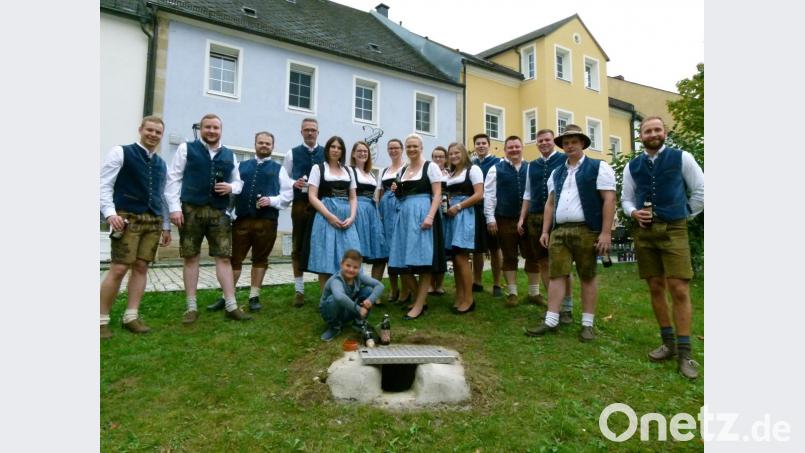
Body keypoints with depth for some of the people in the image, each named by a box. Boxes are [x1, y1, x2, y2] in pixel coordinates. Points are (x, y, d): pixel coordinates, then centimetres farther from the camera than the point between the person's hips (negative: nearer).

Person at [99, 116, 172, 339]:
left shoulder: (161, 164, 18)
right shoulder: (121, 153, 1)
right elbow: (104, 185, -3)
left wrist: (166, 226, 18)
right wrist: (110, 213, -17)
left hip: (153, 221, 5)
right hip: (128, 218, -5)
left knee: (141, 267, 4)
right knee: (119, 269, -8)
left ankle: (131, 317, 10)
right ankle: (102, 320, 3)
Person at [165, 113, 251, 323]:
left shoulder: (230, 155, 15)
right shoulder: (186, 148, 6)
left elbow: (238, 182, 20)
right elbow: (174, 179, 1)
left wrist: (231, 187, -4)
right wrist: (175, 207, -8)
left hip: (219, 213, 2)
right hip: (191, 211, -2)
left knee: (224, 257, 0)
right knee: (191, 258, 4)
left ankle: (231, 306, 6)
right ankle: (191, 307, 14)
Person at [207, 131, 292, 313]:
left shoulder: (279, 169, 10)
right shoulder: (241, 166, 16)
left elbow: (288, 194, 4)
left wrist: (272, 201, -12)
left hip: (266, 221, -1)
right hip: (242, 219, 1)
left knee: (260, 259, 7)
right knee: (234, 258, 5)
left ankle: (254, 297, 17)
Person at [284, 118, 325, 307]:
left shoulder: (326, 154, 7)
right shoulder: (292, 153, 9)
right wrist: (294, 183, -12)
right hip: (300, 204, 1)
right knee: (298, 247, 6)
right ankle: (299, 290, 15)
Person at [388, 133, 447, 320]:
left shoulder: (431, 166, 0)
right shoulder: (402, 170, 17)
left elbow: (437, 194, -7)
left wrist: (430, 216, -19)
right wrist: (396, 192, 3)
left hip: (423, 214, -6)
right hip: (405, 215, 6)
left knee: (423, 261, -5)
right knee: (402, 263, 3)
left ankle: (419, 305, 2)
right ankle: (420, 299, 19)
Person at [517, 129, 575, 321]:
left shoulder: (565, 160, 0)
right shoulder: (532, 166, 15)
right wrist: (522, 218, 11)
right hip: (535, 218, 5)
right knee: (543, 263, 7)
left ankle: (566, 307, 11)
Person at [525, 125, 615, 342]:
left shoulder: (598, 167, 0)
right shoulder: (556, 173, 18)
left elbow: (609, 199, -6)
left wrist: (606, 232, -13)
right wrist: (545, 231, 10)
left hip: (586, 231, -4)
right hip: (559, 231, 5)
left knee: (587, 276, 4)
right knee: (557, 275, 3)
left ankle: (587, 324, 14)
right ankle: (551, 321, 8)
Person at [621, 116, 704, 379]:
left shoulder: (682, 158, 2)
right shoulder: (632, 166, 10)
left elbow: (701, 191, 6)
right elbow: (626, 199, 14)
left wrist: (684, 215, 6)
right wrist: (634, 213, -5)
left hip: (673, 230, -3)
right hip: (644, 231, 3)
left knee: (679, 289, -8)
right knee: (655, 288, 7)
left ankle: (684, 353, 1)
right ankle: (668, 344, 21)